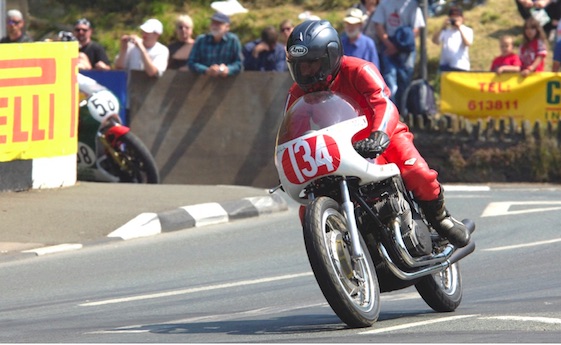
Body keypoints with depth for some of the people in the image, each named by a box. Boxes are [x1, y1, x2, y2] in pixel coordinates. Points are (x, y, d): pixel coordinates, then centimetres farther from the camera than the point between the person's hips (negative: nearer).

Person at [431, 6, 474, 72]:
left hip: (461, 66, -3)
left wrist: (460, 29, -15)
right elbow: (435, 41, 1)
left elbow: (468, 43, -12)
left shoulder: (467, 30, 5)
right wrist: (442, 28, -8)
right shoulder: (446, 30, 12)